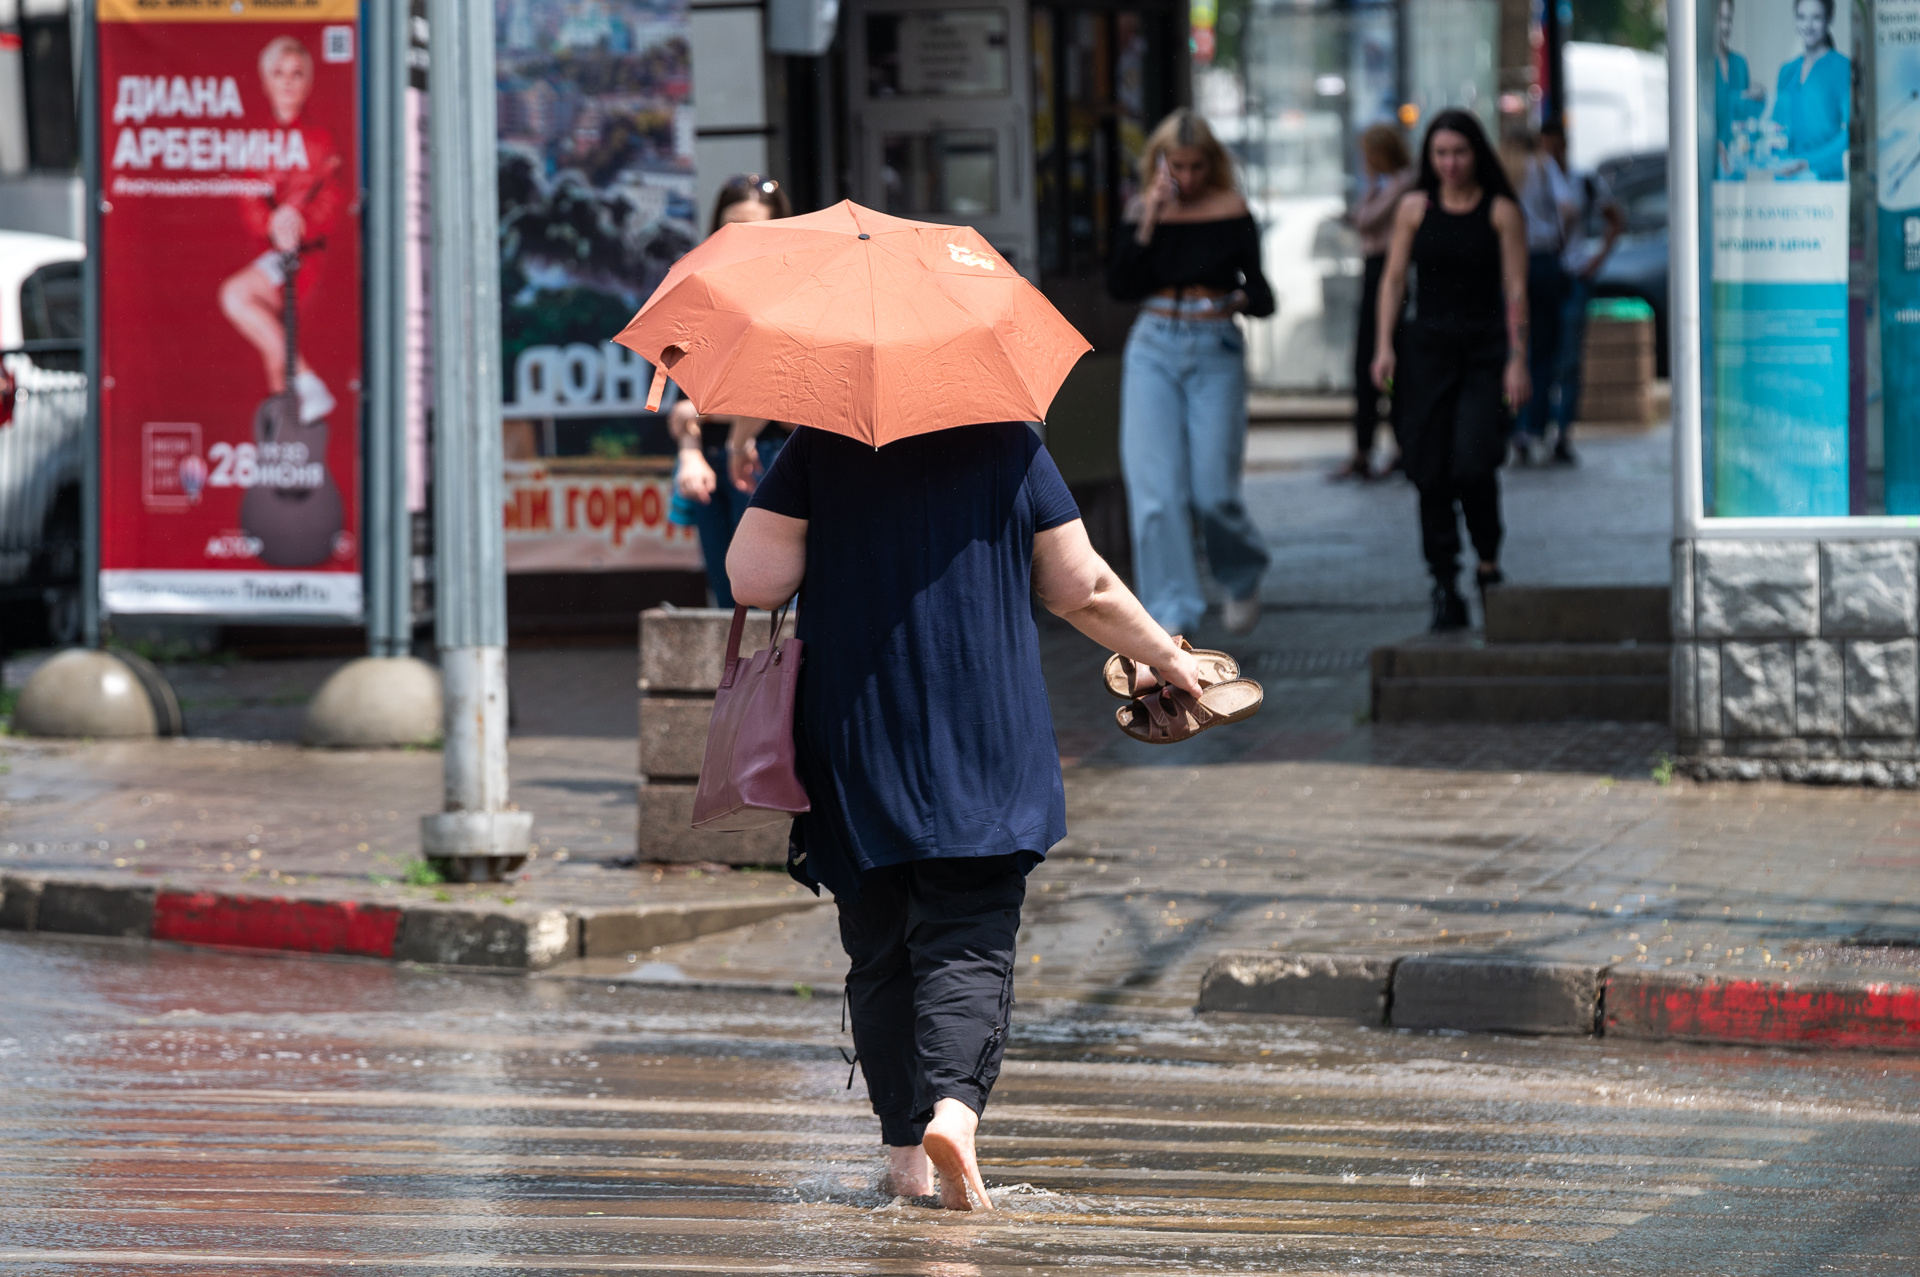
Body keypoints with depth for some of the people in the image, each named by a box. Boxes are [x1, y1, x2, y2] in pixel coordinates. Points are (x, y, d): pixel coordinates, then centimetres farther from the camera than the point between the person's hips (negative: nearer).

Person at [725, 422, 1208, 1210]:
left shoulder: (818, 450, -1)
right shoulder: (1009, 445, 1)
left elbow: (751, 581, -7)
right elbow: (1083, 591, 5)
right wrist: (1166, 657, 21)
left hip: (854, 751, 1)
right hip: (984, 748, -1)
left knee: (879, 950, 11)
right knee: (970, 943, -1)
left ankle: (905, 1148, 12)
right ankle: (954, 1103, -25)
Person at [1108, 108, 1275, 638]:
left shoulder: (1231, 212, -1)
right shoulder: (1142, 211, 4)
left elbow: (1262, 297, 0)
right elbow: (1121, 286, -6)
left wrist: (1241, 298, -23)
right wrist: (1149, 220, -12)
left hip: (1215, 354, -2)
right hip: (1154, 350, 2)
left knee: (1212, 492, -4)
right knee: (1155, 489, -8)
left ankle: (1243, 578, 26)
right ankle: (1170, 612, -6)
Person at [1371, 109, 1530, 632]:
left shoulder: (1501, 211, 1)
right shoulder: (1415, 208, 8)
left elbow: (1516, 289, -1)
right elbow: (1394, 278, 9)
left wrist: (1517, 359, -7)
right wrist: (1385, 345, -1)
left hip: (1484, 351, -3)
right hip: (1428, 347, 3)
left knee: (1473, 463, -16)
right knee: (1431, 473, 0)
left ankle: (1489, 564, 6)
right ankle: (1444, 585, 8)